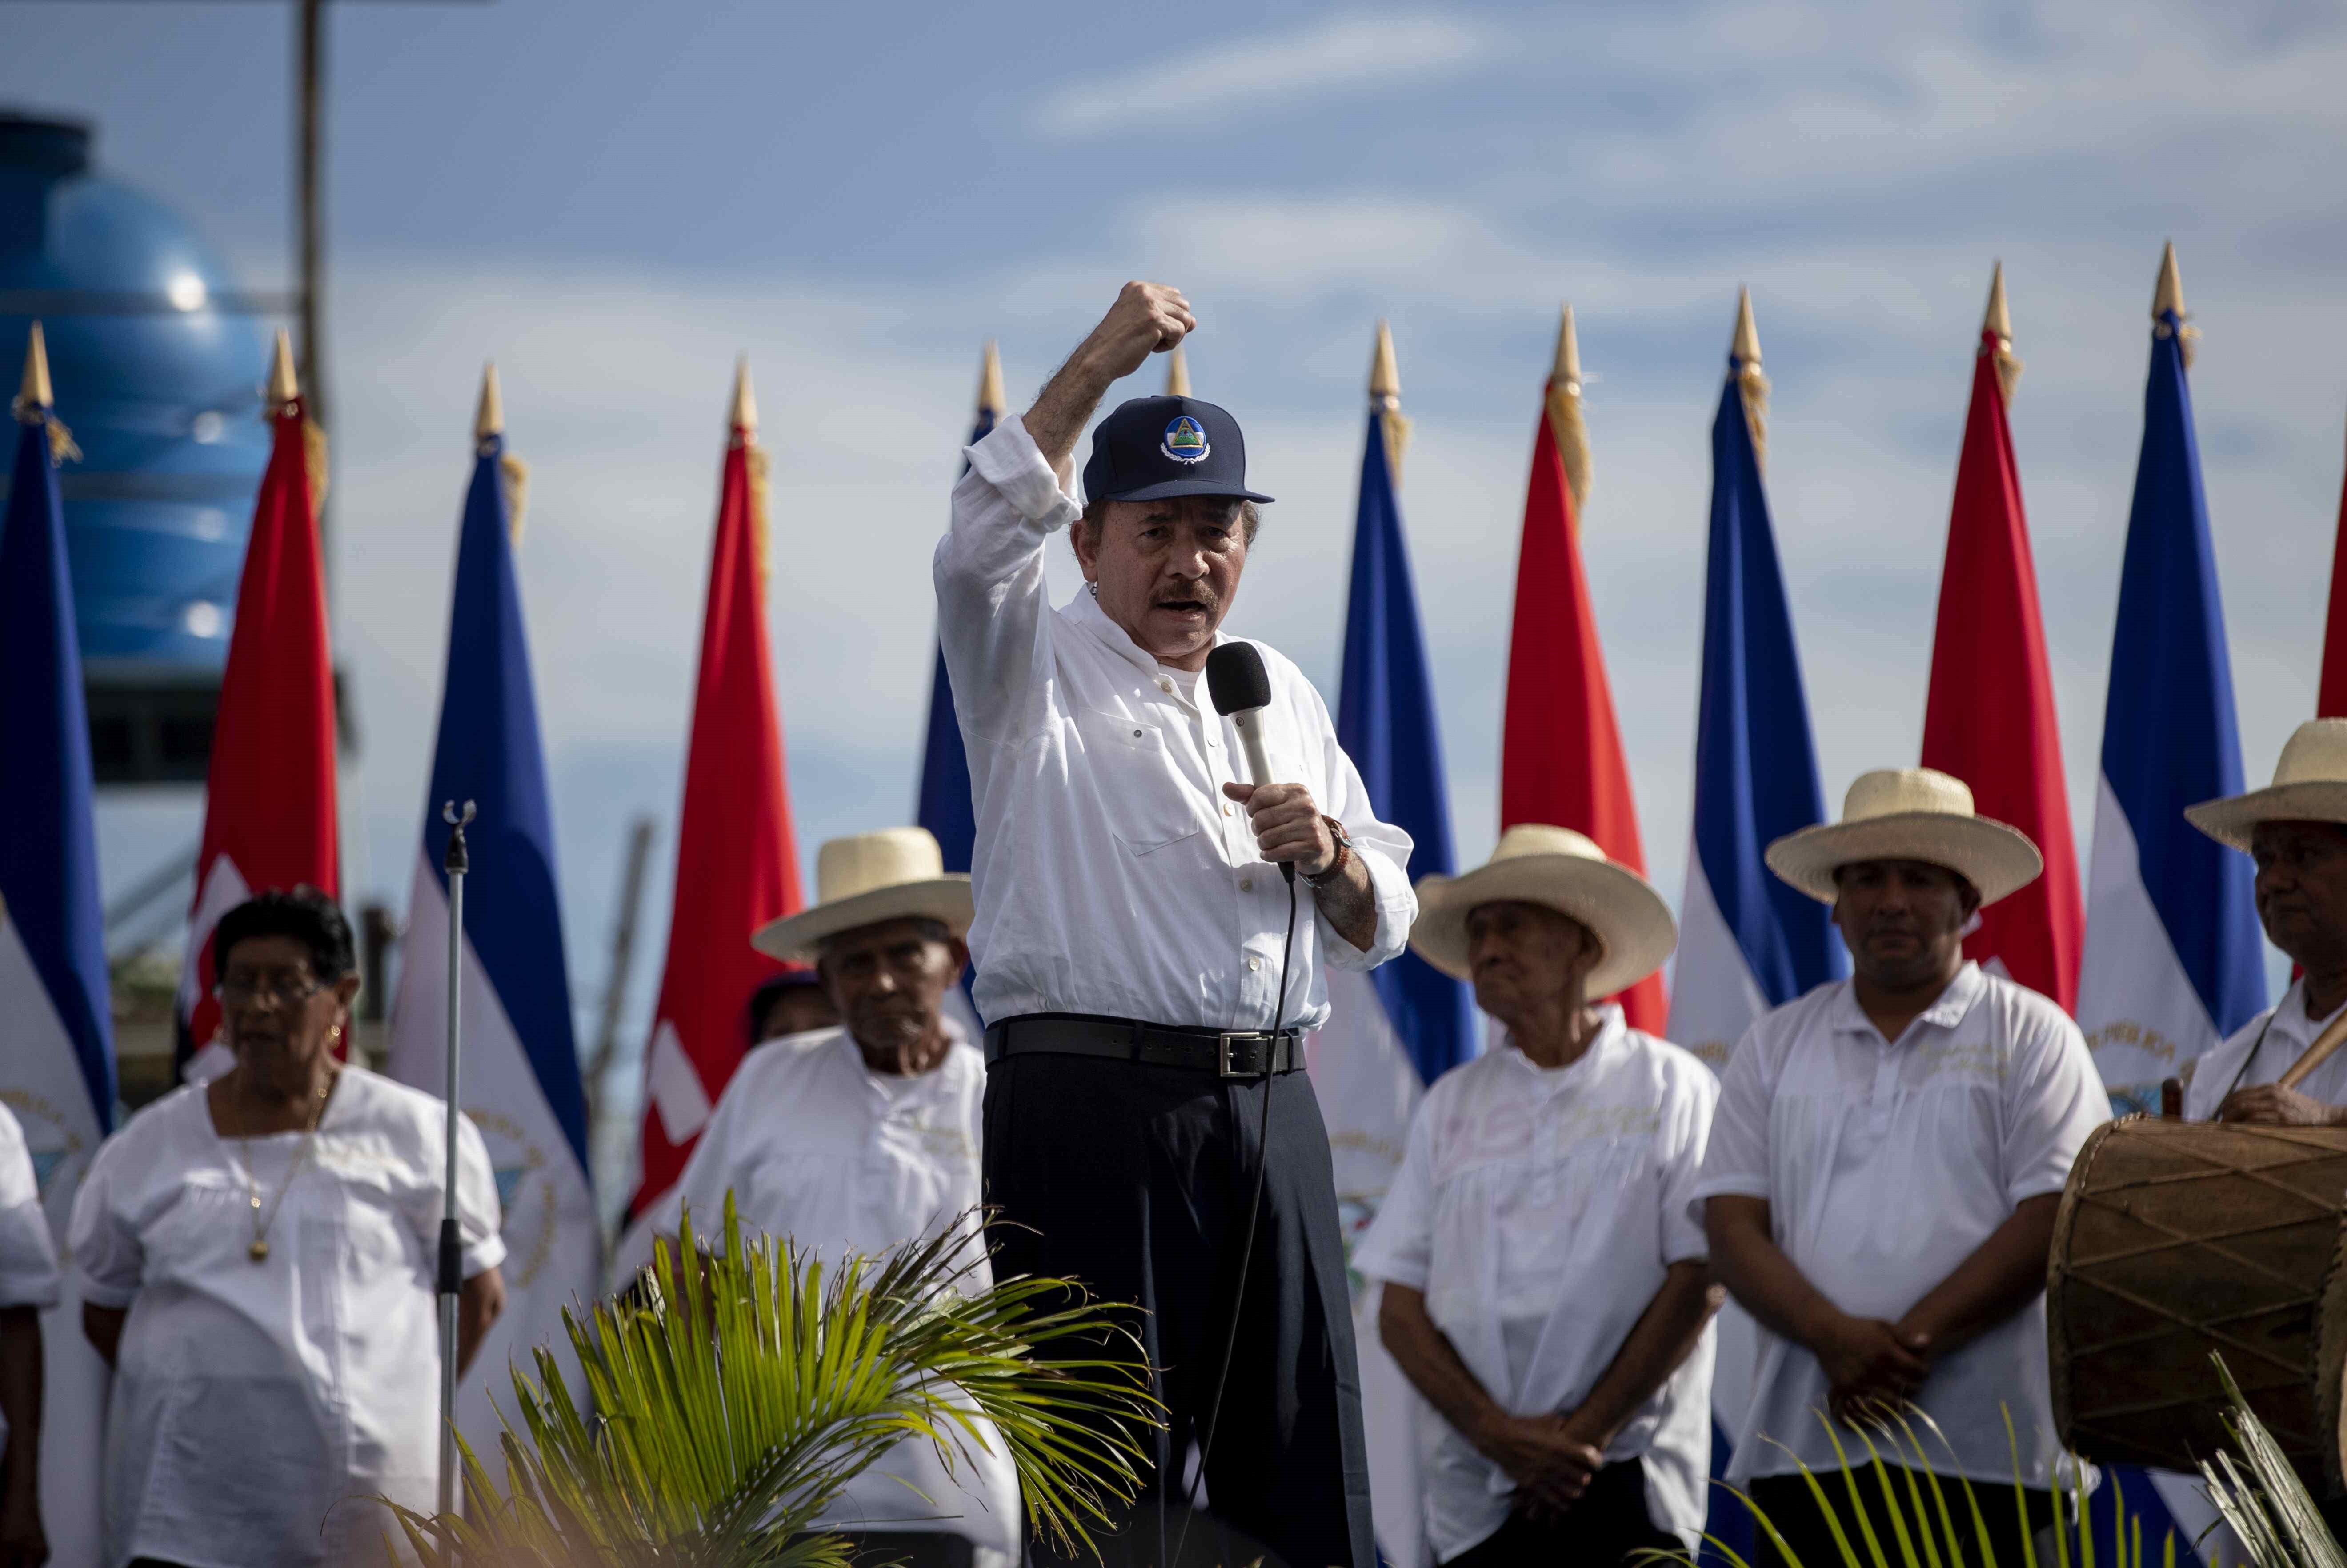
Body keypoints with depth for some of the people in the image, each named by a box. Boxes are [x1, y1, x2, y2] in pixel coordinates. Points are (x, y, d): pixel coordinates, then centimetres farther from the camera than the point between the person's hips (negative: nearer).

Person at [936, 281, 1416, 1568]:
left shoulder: (1282, 694, 21)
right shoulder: (1036, 673, 6)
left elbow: (1379, 928, 22)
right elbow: (979, 547, -17)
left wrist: (1328, 857, -2)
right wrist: (1095, 369, -25)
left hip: (1269, 1115, 5)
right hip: (1091, 1108, -5)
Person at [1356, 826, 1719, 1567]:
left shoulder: (1670, 1089, 5)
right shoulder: (1450, 1107, 13)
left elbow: (1699, 1281, -3)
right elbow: (1399, 1309, 8)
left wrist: (1589, 1430, -10)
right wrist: (1498, 1433, -7)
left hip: (1624, 1485, -3)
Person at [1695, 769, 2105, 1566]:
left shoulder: (2031, 1036, 7)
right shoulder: (1777, 1045, 16)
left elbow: (2052, 1219, -4)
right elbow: (1732, 1225, 7)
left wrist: (1913, 1341, -13)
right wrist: (1836, 1337, -11)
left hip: (1980, 1445, -3)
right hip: (1801, 1441, 3)